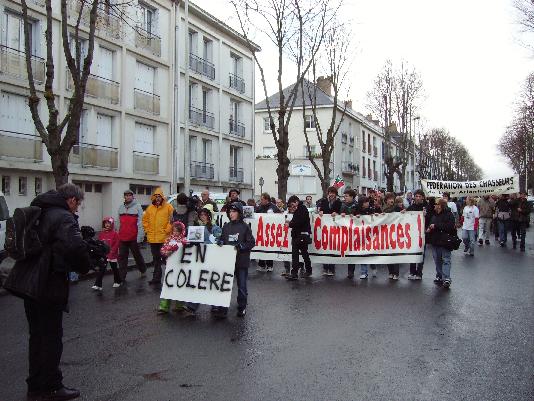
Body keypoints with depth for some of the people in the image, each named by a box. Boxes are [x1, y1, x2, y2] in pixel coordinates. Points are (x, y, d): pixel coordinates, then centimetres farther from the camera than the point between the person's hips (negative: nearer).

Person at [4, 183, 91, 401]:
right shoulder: (64, 218, -15)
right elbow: (76, 247, -30)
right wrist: (84, 267, -10)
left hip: (27, 282, 9)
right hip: (47, 285, -9)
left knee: (37, 336, 18)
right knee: (52, 337, 4)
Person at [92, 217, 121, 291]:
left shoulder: (114, 233, -8)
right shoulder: (101, 233, 4)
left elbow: (116, 244, -11)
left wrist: (111, 251, -19)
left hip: (112, 255, -3)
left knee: (114, 269, 11)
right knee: (101, 270, -1)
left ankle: (117, 282, 29)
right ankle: (98, 285, -1)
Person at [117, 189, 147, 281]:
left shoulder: (137, 207, -6)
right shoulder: (121, 207, 12)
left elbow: (140, 223, -10)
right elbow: (119, 222, 17)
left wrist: (140, 236, -16)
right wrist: (118, 234, 12)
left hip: (134, 237, -4)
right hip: (122, 237, 4)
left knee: (137, 255, 11)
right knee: (122, 257, 3)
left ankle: (143, 270, 33)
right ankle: (122, 277, 7)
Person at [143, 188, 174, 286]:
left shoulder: (168, 207, -4)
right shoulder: (150, 208, 11)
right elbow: (145, 220, 21)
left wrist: (167, 230, -11)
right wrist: (147, 230, 11)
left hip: (164, 238, -5)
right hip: (152, 238, 5)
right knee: (156, 259, 13)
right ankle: (156, 278, 21)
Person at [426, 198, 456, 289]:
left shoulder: (449, 214, -10)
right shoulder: (434, 215, 16)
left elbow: (450, 226, -24)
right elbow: (431, 224, 31)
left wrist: (436, 226, -20)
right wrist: (429, 228, 7)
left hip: (445, 242, -8)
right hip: (435, 241, 8)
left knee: (446, 260, -9)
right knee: (437, 260, 12)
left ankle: (446, 278, -13)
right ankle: (439, 277, 20)